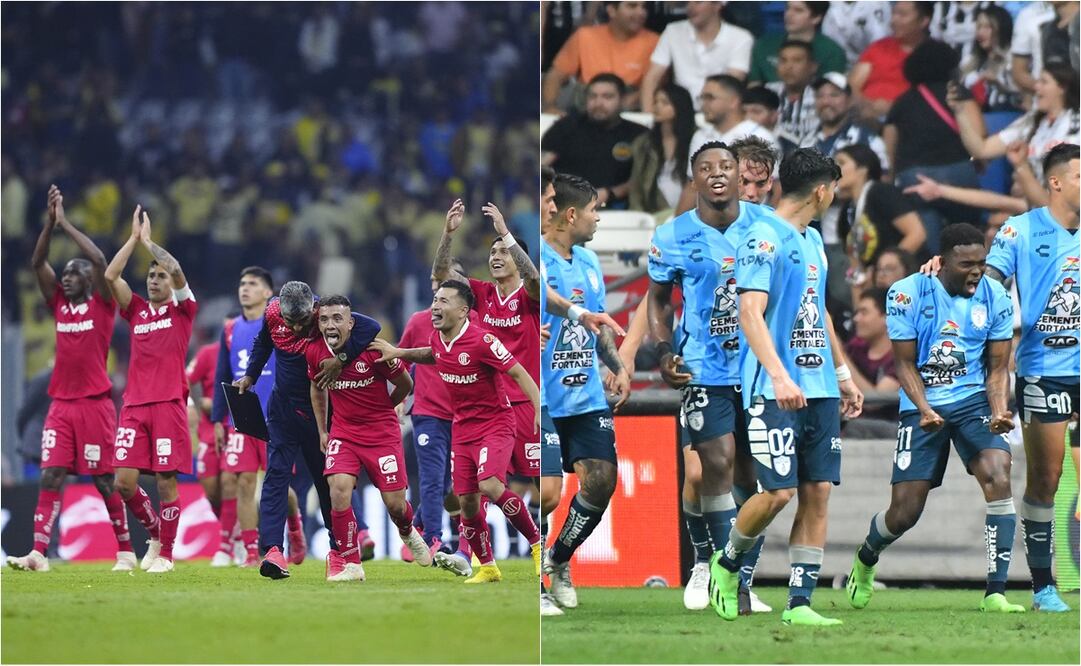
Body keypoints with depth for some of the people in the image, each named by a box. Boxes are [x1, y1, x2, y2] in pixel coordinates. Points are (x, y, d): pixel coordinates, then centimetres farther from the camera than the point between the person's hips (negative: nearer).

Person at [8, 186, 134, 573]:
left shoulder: (102, 304, 0)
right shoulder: (59, 304, 12)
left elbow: (100, 261, -15)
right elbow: (38, 262, 6)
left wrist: (66, 223, -10)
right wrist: (51, 221, -4)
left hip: (95, 403, -5)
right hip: (61, 403, 5)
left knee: (105, 480, 0)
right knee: (51, 476, -6)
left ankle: (125, 552, 10)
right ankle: (38, 552, -12)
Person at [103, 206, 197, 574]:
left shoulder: (182, 310, 7)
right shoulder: (136, 310, 16)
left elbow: (177, 271, -9)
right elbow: (111, 275, 5)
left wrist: (147, 240, -1)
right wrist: (135, 236, 5)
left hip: (169, 404, -4)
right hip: (134, 405, 4)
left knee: (166, 481, -5)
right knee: (124, 481, -5)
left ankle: (166, 554, 4)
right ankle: (155, 530, 19)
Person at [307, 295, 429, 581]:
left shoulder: (373, 350, -19)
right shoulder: (315, 353, -6)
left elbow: (405, 384, -2)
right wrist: (322, 431, 17)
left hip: (382, 433, -2)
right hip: (343, 432, 2)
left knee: (395, 504, 0)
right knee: (339, 489, -21)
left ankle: (408, 532, 39)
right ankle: (350, 563, -10)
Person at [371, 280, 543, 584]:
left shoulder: (481, 341, -20)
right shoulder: (437, 339, 3)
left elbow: (519, 374, -18)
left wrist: (539, 409, -29)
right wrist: (399, 353, 19)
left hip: (495, 425, -7)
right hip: (462, 428, 7)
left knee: (490, 485, -27)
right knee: (467, 500, 3)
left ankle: (538, 543, -11)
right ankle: (487, 567, 19)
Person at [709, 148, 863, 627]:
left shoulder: (812, 241, 18)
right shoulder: (764, 238, -10)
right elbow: (751, 312, -19)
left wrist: (843, 374, 28)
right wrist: (778, 376, -29)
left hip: (819, 388, 8)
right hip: (774, 391, -8)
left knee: (818, 492, 1)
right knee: (778, 491, -12)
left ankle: (800, 602, 2)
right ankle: (727, 563, 14)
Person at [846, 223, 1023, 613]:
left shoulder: (995, 299, -3)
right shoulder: (908, 294, -11)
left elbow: (998, 368, 3)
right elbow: (905, 364, -6)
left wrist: (999, 411, -16)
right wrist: (925, 411, -21)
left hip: (974, 401, 2)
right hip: (922, 406, -2)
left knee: (998, 475, -24)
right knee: (905, 513, -2)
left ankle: (995, 592, -21)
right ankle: (866, 559, 36)